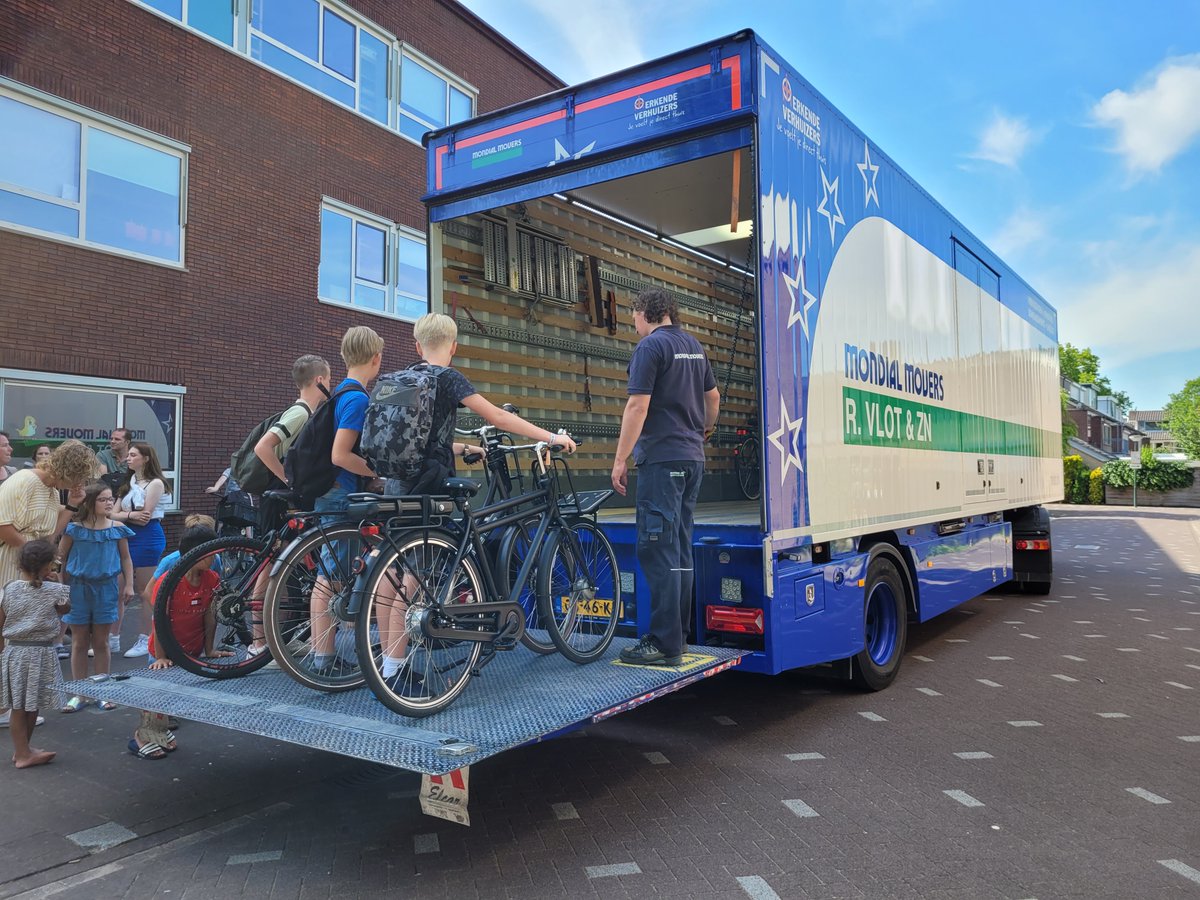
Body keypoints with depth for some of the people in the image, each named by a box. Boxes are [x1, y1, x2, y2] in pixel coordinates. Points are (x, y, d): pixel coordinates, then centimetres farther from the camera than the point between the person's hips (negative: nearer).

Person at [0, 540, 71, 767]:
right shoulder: (55, 591, -10)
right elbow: (65, 609, 12)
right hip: (39, 654, -3)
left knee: (18, 707, 11)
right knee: (32, 706, 11)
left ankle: (22, 750, 20)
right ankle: (22, 752, 23)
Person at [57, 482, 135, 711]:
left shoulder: (118, 529, -2)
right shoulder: (74, 528, -6)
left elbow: (126, 558, 7)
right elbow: (60, 557, 2)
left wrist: (129, 585, 3)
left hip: (106, 589, 1)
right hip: (78, 588, -1)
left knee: (101, 642, 8)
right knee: (79, 642, 8)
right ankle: (79, 694, 18)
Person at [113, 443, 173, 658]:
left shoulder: (155, 483, -7)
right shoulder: (129, 483, 14)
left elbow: (145, 517, -14)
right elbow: (114, 514, 5)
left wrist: (123, 514, 0)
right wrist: (131, 515, -13)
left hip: (147, 537, -7)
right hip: (128, 536, 7)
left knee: (144, 592, 0)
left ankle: (145, 640, 9)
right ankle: (113, 638, 16)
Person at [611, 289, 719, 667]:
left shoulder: (650, 345, -9)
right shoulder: (693, 346, 15)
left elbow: (638, 406, -16)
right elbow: (713, 396, 27)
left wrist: (620, 459, -12)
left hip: (661, 458, -9)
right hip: (692, 458, 9)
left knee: (657, 550, -7)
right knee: (680, 548, 13)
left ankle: (664, 643, -5)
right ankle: (678, 633, 20)